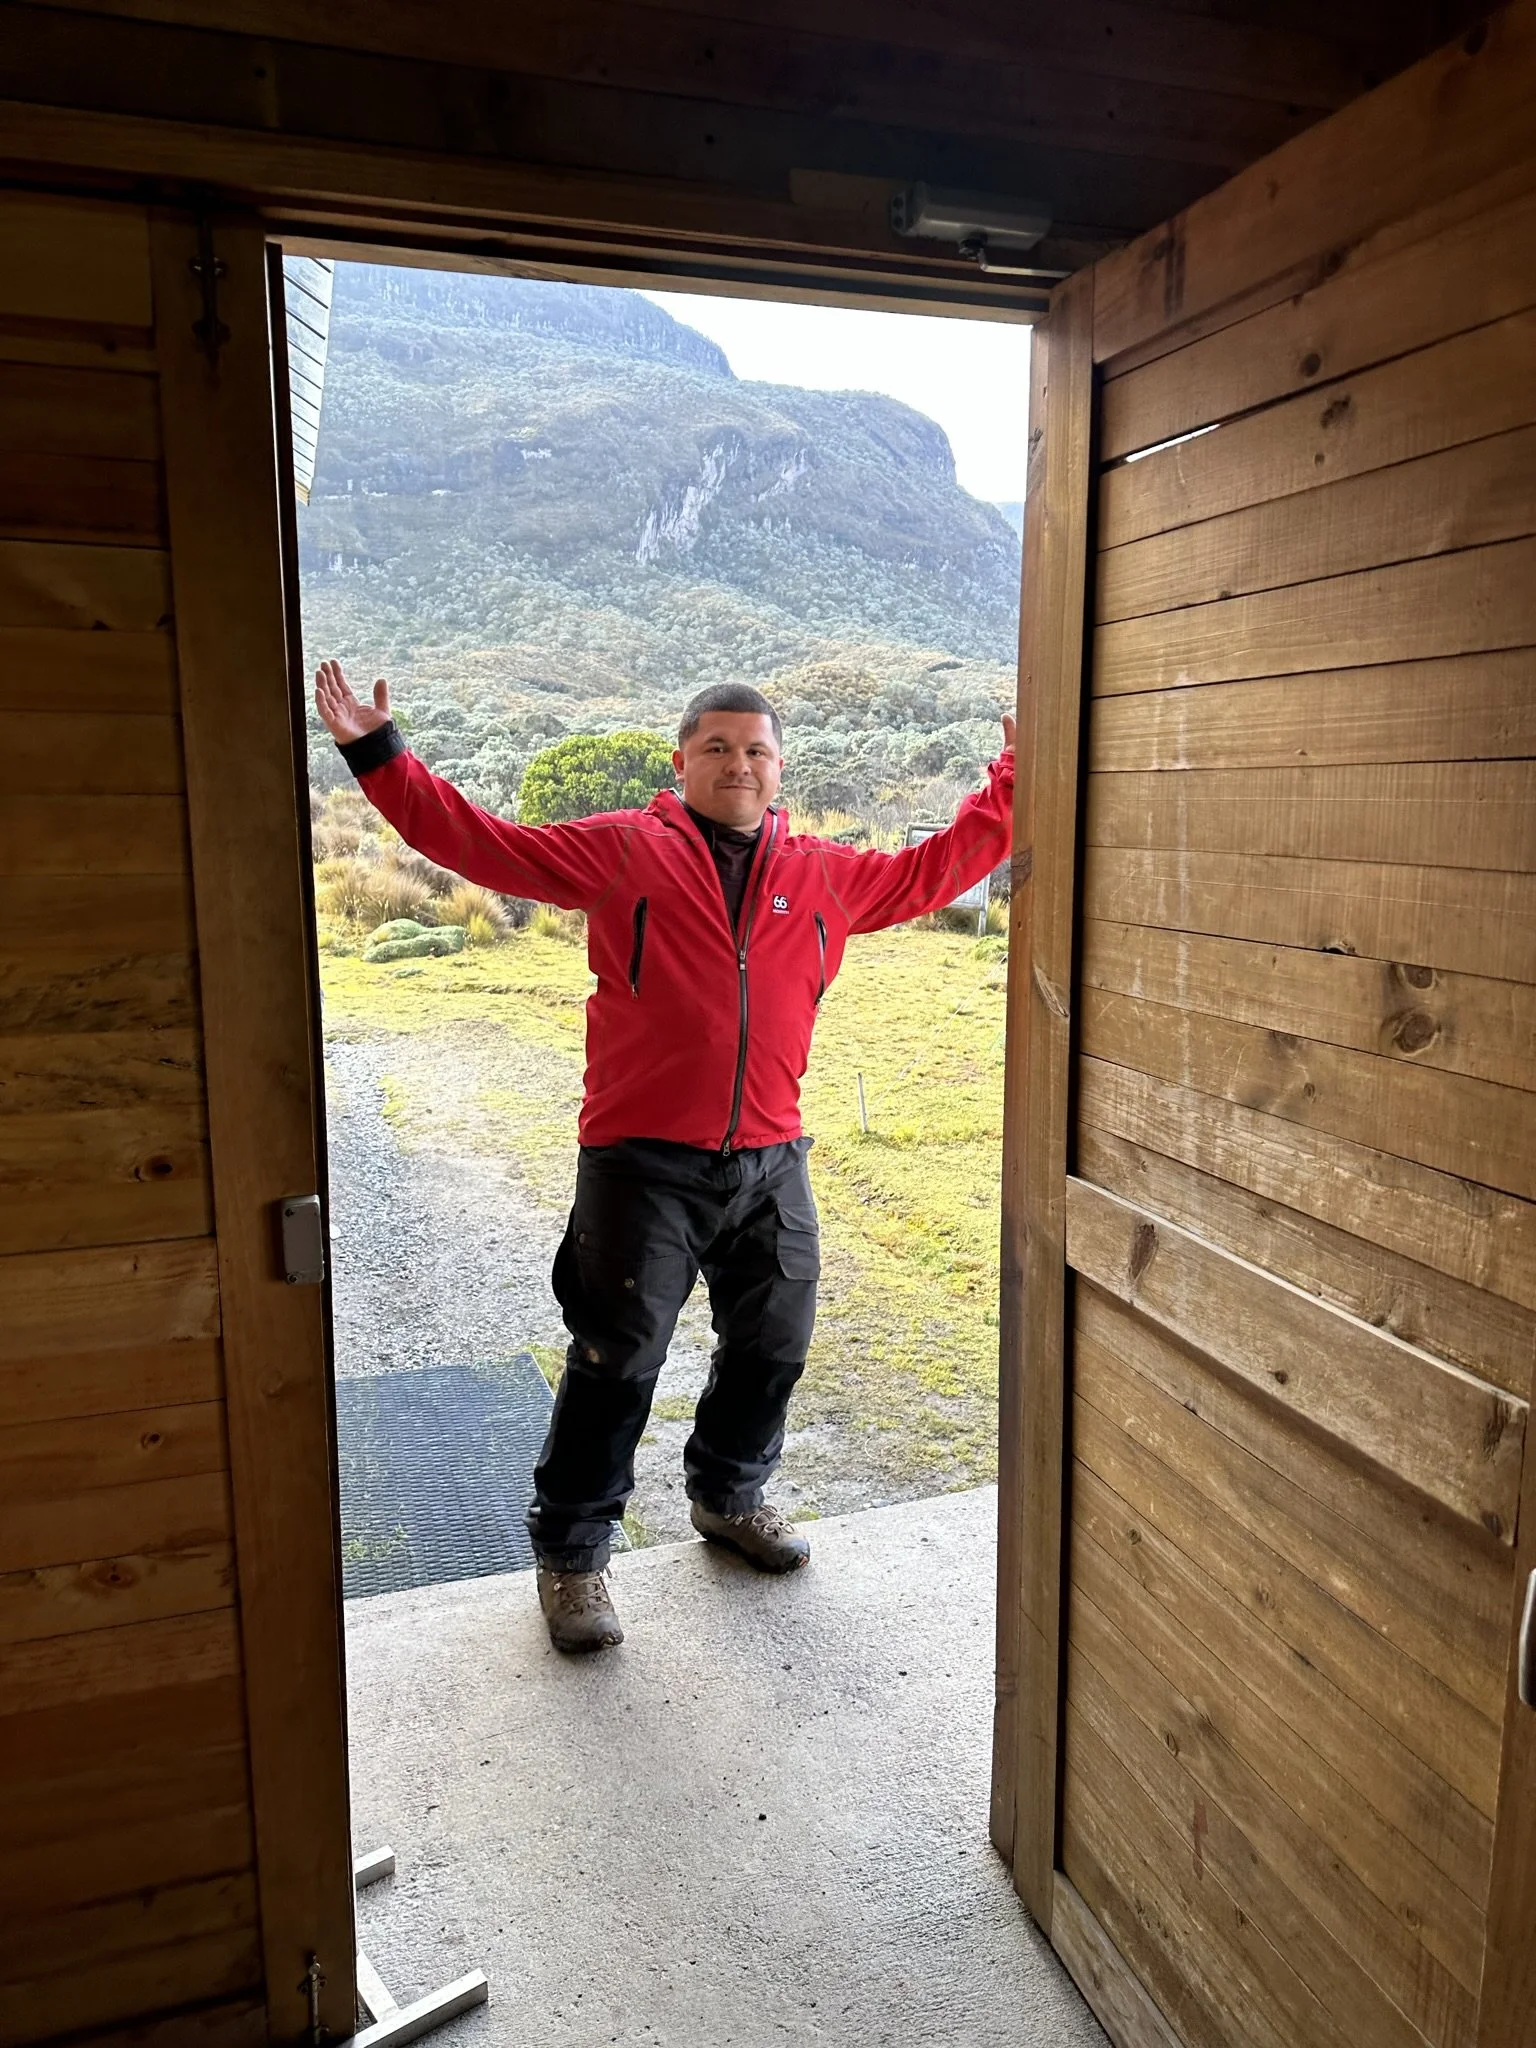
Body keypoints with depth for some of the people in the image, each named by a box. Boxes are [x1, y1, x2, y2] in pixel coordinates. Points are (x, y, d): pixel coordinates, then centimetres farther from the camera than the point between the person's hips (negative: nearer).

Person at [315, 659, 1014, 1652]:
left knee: (773, 1347, 17)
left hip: (771, 1162, 5)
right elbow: (482, 843, -1)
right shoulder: (621, 852, -1)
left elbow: (931, 871, 22)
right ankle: (572, 1553, 20)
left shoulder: (827, 875, 10)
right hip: (644, 1161, -4)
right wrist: (379, 755, -6)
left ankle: (730, 1496, 43)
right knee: (618, 1360, 1)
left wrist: (1011, 787, 22)